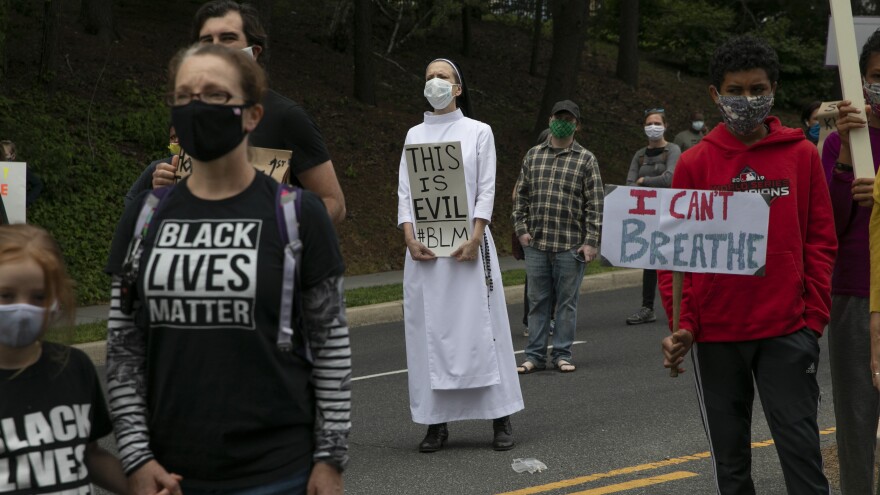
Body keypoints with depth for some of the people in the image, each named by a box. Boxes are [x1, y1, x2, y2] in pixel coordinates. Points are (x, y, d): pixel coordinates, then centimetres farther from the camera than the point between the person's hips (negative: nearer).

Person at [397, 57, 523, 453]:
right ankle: (436, 421, 4)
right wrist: (410, 237, -8)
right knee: (429, 329, 0)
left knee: (479, 325, -3)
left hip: (467, 241, -2)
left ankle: (500, 419, 2)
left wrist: (475, 237, -13)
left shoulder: (478, 132, 6)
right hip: (425, 245, 3)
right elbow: (405, 192, 7)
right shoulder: (415, 135, 12)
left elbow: (486, 190, -1)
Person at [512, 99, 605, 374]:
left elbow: (595, 204, -2)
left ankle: (562, 354, 12)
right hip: (536, 244, 2)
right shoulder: (533, 156, 11)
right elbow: (521, 196, 14)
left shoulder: (586, 160, 2)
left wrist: (591, 241, -7)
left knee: (567, 301, 4)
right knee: (537, 300, 7)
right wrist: (521, 229, 4)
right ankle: (535, 355, 13)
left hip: (571, 245, -2)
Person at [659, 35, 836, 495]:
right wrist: (683, 323, -7)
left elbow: (820, 240, 4)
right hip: (716, 334, 1)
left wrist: (815, 317, -3)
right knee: (729, 455, 9)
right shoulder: (694, 164, 2)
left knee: (800, 447, -3)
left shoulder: (802, 155, 3)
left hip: (786, 331, -1)